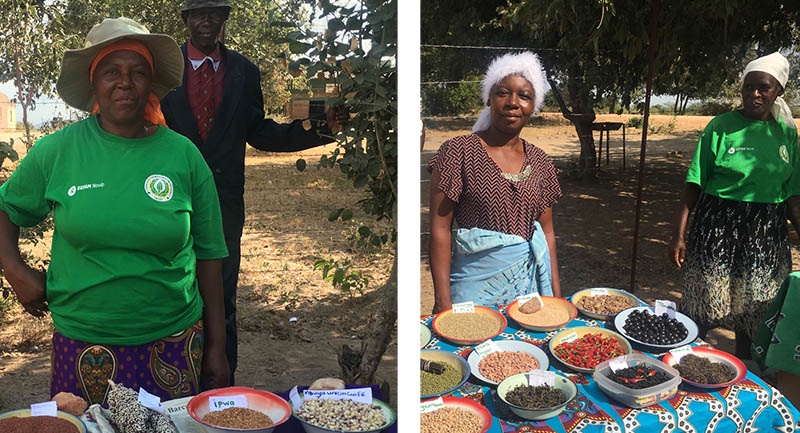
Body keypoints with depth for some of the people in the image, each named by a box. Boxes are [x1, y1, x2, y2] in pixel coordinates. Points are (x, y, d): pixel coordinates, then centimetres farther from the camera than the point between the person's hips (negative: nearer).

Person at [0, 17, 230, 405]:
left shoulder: (183, 155, -3)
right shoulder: (57, 150, -2)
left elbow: (208, 255, 0)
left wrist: (216, 347, 1)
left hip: (173, 344, 0)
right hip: (84, 348, 0)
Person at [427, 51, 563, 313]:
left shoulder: (539, 161, 7)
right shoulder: (457, 152, -8)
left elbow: (546, 230, 12)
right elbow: (440, 229, -10)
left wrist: (556, 292, 6)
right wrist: (443, 302, -14)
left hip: (528, 282, 4)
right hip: (476, 283, -4)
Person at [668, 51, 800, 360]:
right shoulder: (721, 127, -6)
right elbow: (694, 184, -7)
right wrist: (678, 234, -11)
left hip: (766, 234, 4)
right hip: (718, 230, -3)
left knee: (755, 313, 14)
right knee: (701, 310, 3)